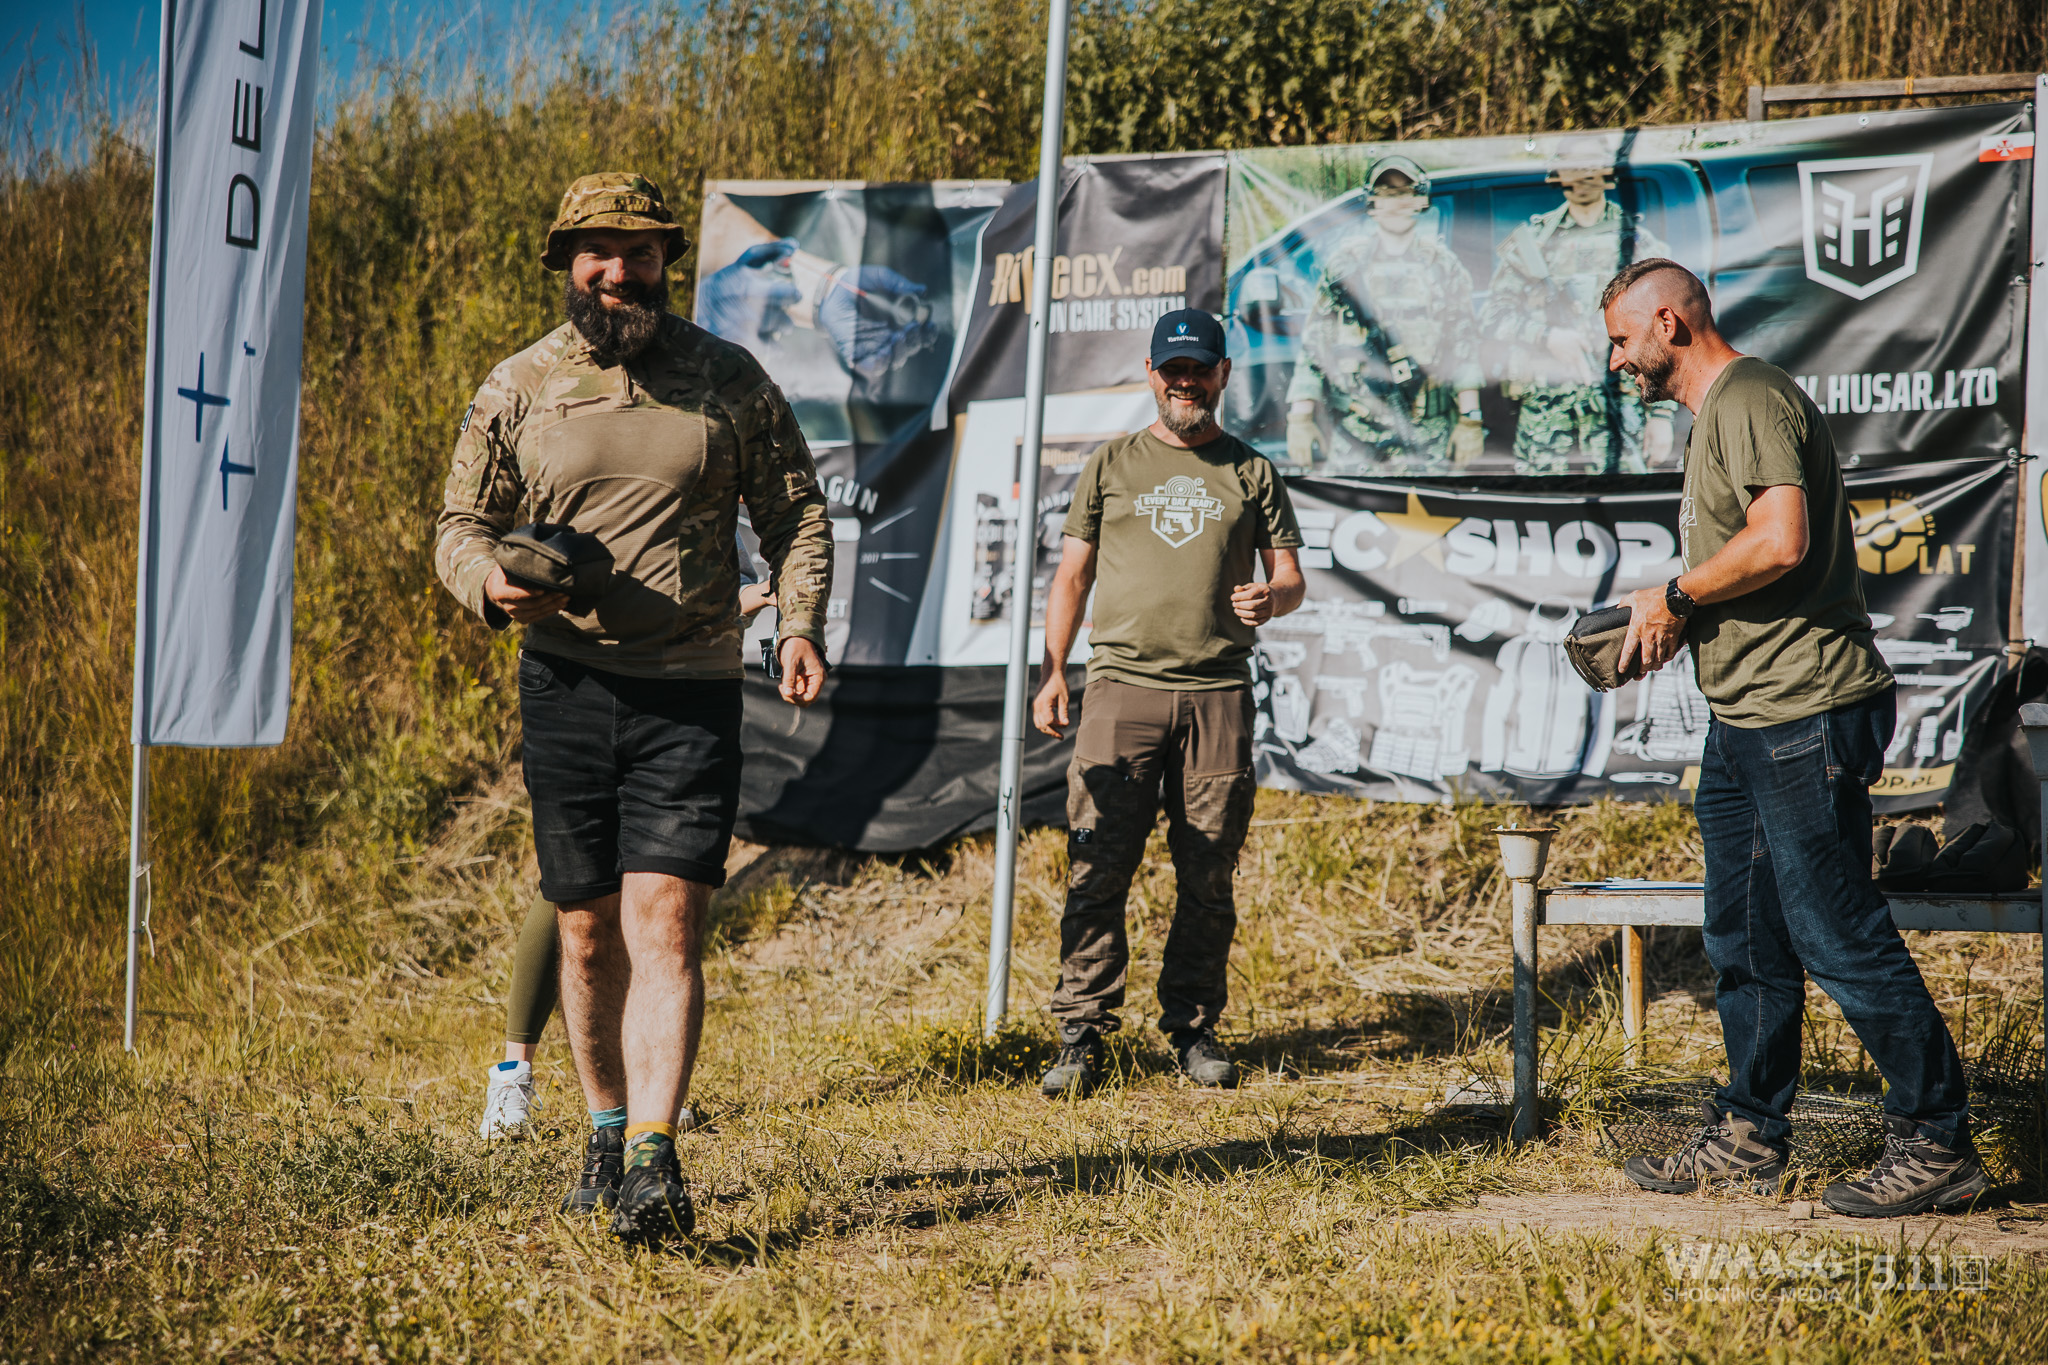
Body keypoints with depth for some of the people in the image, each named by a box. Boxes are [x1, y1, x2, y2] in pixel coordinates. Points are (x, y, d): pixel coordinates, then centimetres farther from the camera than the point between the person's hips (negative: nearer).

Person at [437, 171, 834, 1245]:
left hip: (690, 694, -2)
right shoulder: (517, 389, 5)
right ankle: (606, 1133, 26)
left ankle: (653, 1164, -16)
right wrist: (492, 582, -13)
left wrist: (801, 623, -5)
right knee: (587, 931, 9)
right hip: (564, 686, 2)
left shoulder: (729, 380, 4)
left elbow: (794, 512, 10)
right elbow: (461, 523, 10)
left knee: (664, 924, -12)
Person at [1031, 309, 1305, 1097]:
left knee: (1209, 876, 2)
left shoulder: (1251, 474, 14)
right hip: (1122, 685, -1)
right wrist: (1052, 671, 1)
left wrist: (1272, 599, -13)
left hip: (1218, 691, 1)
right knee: (1098, 870, -7)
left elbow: (1290, 576, 12)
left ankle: (1193, 1030, 12)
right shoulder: (1111, 467, 14)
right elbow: (1073, 574, 13)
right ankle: (1081, 1036, -4)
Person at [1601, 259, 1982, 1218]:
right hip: (1745, 718, 11)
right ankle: (1749, 1134, 23)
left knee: (1837, 934, -8)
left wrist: (1676, 597, -13)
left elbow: (1781, 540, -26)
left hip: (1805, 715, -11)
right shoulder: (1715, 412, 20)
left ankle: (1937, 1144, -1)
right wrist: (1676, 625, 13)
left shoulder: (1749, 399, -13)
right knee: (1747, 940, 14)